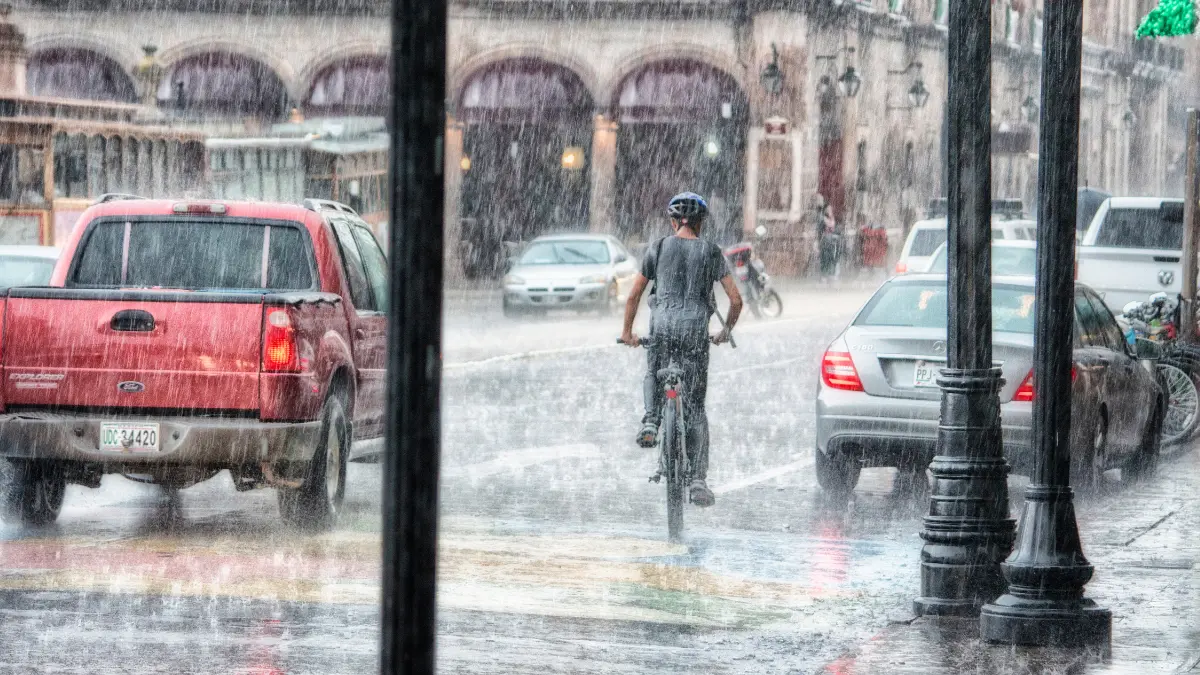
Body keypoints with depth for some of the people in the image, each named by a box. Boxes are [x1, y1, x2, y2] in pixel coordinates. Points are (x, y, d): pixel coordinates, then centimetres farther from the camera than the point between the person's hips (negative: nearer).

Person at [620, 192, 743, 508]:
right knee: (695, 407, 6)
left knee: (653, 375, 32)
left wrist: (627, 332, 21)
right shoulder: (711, 252, 6)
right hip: (696, 328, 0)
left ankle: (650, 421, 2)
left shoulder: (659, 248, 6)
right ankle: (698, 479, -1)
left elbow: (634, 295, 9)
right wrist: (726, 331, 21)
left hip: (663, 325, 0)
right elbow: (736, 300, 4)